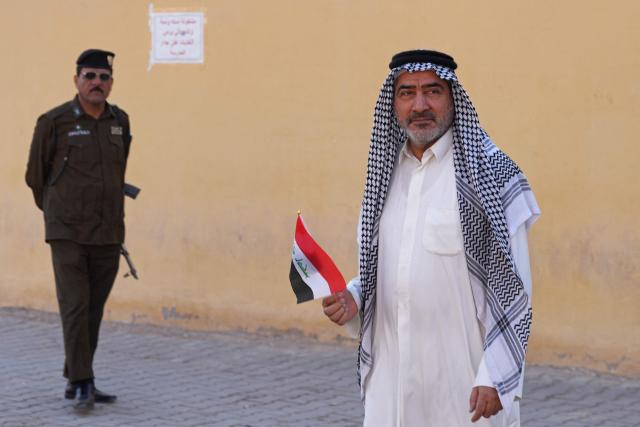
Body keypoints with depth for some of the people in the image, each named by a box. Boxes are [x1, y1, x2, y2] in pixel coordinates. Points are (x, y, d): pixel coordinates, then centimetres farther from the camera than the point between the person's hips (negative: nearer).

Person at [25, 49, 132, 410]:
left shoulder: (120, 122, 8)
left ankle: (77, 380, 18)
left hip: (108, 235, 4)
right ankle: (82, 384, -10)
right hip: (68, 234, -4)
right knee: (75, 307, -11)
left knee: (94, 311, 7)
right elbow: (36, 174, 7)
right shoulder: (54, 122, -5)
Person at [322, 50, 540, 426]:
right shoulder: (387, 170, 10)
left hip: (465, 377, -5)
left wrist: (495, 377, -15)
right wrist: (352, 298, 1)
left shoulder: (492, 173, -9)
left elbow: (513, 287, -10)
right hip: (391, 373, 5)